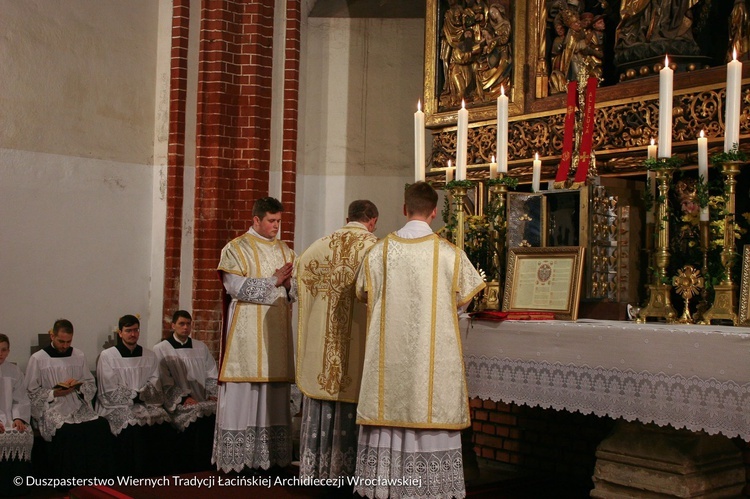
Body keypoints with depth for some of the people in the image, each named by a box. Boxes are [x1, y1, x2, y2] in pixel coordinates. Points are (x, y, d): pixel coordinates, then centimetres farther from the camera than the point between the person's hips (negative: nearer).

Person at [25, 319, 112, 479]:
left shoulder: (79, 356, 14)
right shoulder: (38, 359, 3)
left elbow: (91, 385, 15)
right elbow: (31, 392, 1)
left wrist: (79, 386, -6)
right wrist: (54, 393, -13)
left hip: (79, 406, 3)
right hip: (52, 408, -3)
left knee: (101, 426, -25)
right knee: (66, 431, -33)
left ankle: (96, 477, -14)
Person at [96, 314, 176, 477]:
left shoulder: (150, 356, 13)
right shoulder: (107, 356, 0)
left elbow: (154, 385, 7)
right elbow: (111, 392, -5)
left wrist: (139, 395, -11)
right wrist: (138, 395, -7)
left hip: (146, 404, 3)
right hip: (117, 406, -3)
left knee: (162, 421, -24)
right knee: (133, 426, -31)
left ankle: (158, 473, -14)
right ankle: (132, 474, -18)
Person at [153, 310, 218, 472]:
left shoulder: (201, 347, 19)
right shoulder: (161, 350, 5)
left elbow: (212, 374, 16)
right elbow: (164, 381, -4)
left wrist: (212, 395, -1)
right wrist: (184, 398, -14)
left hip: (204, 402, 4)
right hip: (178, 404, -4)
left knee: (218, 413, -25)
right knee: (196, 415, -31)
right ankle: (196, 470, -20)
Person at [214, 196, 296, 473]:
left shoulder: (285, 251, 17)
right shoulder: (236, 249, 0)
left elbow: (296, 290, 15)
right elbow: (236, 287, -13)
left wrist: (289, 284, -8)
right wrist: (274, 281, -11)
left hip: (278, 332, 5)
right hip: (247, 333, -5)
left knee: (275, 395, 4)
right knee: (243, 392, -7)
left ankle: (272, 455, 8)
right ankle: (237, 456, -2)